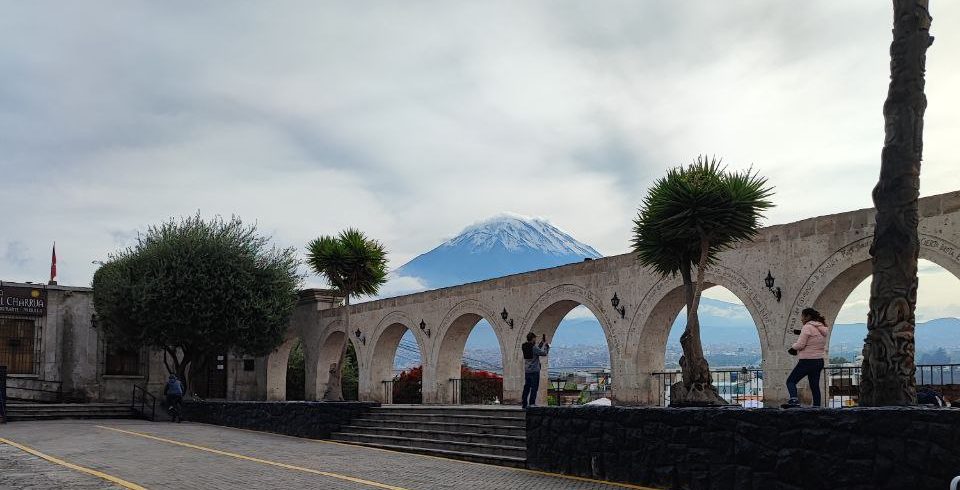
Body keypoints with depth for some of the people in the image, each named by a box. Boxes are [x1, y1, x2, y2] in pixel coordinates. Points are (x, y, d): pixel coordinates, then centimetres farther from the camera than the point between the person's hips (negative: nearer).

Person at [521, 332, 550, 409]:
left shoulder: (524, 346, 8)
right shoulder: (534, 347, -17)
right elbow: (543, 353, -13)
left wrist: (541, 343, 14)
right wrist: (544, 344, -1)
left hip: (527, 370, 7)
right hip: (534, 370, -7)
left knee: (526, 387, 11)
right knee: (534, 387, -2)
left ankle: (524, 403, 12)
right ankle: (532, 403, -5)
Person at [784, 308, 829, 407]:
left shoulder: (807, 327, -14)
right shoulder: (822, 328, 13)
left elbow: (800, 345, -20)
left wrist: (793, 346, 2)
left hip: (807, 361, -8)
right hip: (819, 361, 8)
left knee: (791, 381, -3)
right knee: (815, 386, 13)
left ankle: (794, 399, -24)